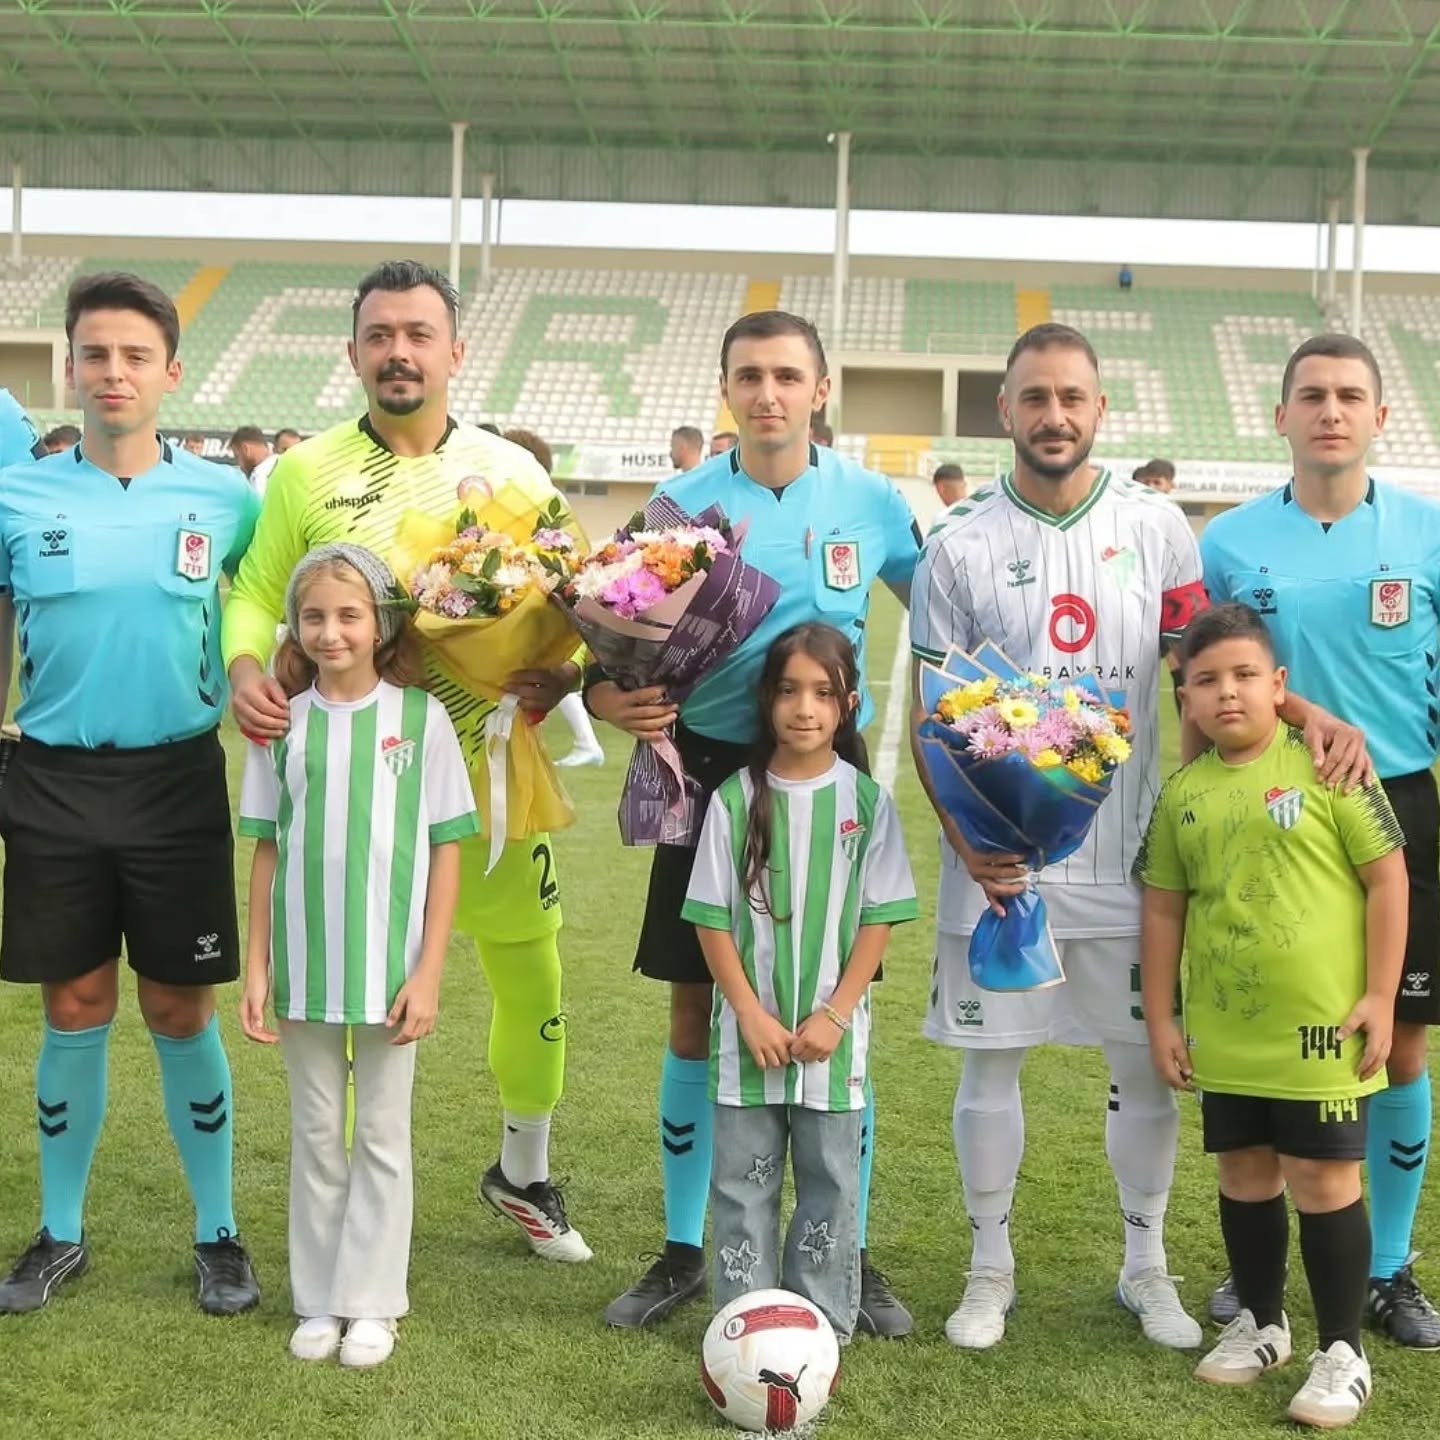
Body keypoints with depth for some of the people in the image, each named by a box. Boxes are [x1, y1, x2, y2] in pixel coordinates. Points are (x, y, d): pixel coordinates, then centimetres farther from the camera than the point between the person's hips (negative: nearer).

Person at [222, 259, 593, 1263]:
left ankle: (524, 1172, 35)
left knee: (532, 979, 10)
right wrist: (245, 666, -18)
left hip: (488, 766, 2)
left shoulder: (513, 473, 3)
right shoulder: (305, 473, 0)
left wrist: (564, 673, -14)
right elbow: (255, 593, 3)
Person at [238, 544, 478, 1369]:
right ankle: (320, 1300, 23)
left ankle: (372, 1302, 19)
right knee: (316, 1136, 12)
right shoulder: (284, 724, 1)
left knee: (382, 1136, 8)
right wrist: (256, 968, 1)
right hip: (304, 967, 2)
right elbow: (268, 850, 5)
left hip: (390, 968, -2)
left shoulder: (421, 718, -5)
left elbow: (446, 851, -4)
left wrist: (427, 974, -8)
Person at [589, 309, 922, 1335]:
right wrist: (606, 693, -19)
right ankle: (684, 1252, 20)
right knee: (696, 1016, 6)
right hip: (710, 769, 0)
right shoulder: (683, 502, -1)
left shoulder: (870, 501, 0)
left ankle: (850, 1257, 18)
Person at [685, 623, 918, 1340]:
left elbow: (879, 917, -2)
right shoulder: (736, 799, -3)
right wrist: (751, 1013, -9)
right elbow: (712, 918, -2)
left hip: (833, 1030, 0)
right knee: (742, 1180, 7)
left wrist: (834, 1015, -9)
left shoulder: (866, 801, -2)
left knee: (831, 1180, 8)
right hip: (748, 1030, 0)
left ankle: (823, 1329, 19)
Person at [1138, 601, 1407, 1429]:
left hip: (1321, 1027, -5)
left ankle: (1343, 1351, 15)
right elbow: (1165, 908, 11)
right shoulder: (1183, 794, 4)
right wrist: (1161, 1018, 9)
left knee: (1325, 1180, 2)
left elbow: (1387, 875, -7)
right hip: (1223, 1034, 5)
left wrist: (1380, 996, -9)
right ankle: (1262, 1323, 34)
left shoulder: (1323, 765, -9)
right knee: (1246, 1177, 16)